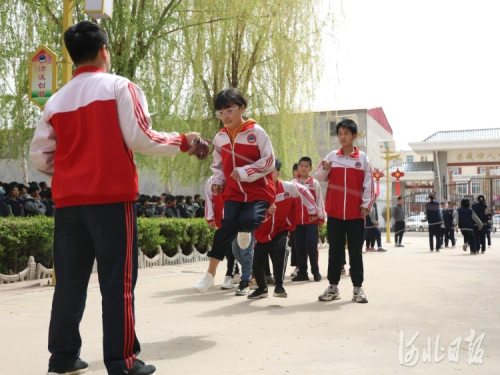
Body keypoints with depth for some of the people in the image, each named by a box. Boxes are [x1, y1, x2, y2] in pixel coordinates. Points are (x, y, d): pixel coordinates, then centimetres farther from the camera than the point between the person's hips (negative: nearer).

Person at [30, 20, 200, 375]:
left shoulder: (56, 100, 11)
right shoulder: (120, 87, -3)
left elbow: (40, 154, 10)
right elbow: (140, 139, -11)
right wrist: (183, 141, 2)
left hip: (68, 200, 5)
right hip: (111, 197, -5)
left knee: (70, 280, 11)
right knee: (118, 281, -1)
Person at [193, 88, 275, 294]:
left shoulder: (256, 131, -10)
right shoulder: (220, 137, 5)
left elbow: (268, 161, -12)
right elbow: (218, 165, 18)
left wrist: (244, 172, -20)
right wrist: (218, 181, 0)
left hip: (259, 190, -4)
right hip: (233, 192, 4)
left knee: (248, 220, -28)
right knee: (226, 228, -8)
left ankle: (244, 231, 14)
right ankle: (210, 275, 1)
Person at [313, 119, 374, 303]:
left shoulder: (362, 157, 1)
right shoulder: (332, 156, 6)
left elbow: (368, 184, 1)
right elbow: (319, 177, 8)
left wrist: (366, 205, -5)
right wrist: (324, 168, -12)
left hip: (356, 212, -1)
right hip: (334, 212, 2)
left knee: (355, 251, 4)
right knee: (335, 250, 7)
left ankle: (358, 288, 9)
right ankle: (333, 287, 13)